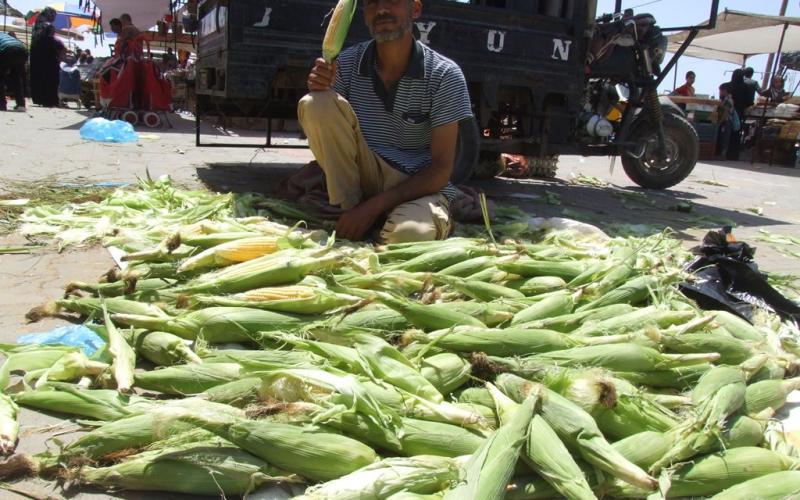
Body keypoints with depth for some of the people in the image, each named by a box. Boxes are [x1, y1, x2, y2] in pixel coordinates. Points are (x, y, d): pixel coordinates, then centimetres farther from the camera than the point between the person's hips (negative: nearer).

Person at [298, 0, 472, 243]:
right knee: (316, 104, -19)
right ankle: (350, 214, -11)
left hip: (420, 186, -3)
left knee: (409, 235, -40)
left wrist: (375, 205, -22)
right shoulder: (348, 63, -2)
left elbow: (441, 169, -13)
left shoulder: (444, 75, -11)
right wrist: (319, 93, -19)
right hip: (362, 179, 4)